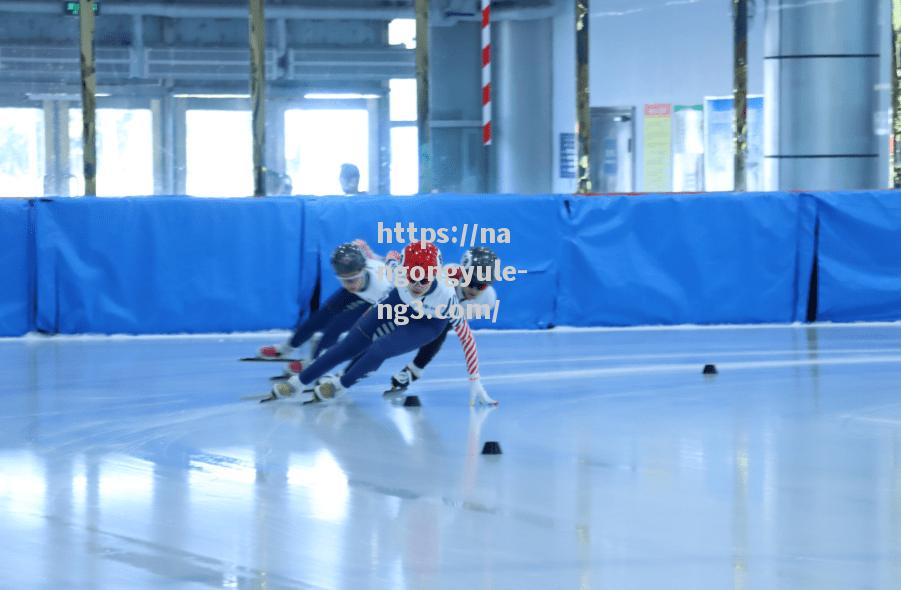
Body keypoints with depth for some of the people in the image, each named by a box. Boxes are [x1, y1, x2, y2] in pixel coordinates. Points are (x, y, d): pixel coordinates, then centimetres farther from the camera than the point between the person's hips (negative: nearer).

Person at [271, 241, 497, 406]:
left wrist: (475, 382, -28)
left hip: (429, 323, -3)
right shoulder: (397, 272, -36)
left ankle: (341, 386, 4)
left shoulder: (446, 297, -42)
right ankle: (299, 382, 14)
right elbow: (391, 259, -10)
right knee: (349, 346, 0)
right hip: (399, 303, 3)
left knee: (379, 349, -22)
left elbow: (466, 337, -31)